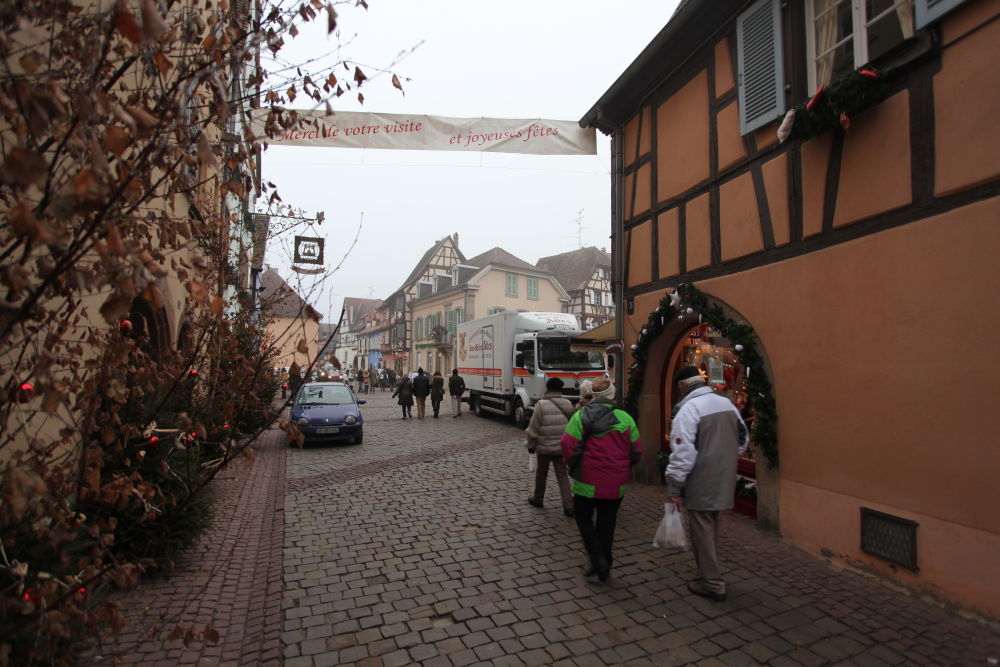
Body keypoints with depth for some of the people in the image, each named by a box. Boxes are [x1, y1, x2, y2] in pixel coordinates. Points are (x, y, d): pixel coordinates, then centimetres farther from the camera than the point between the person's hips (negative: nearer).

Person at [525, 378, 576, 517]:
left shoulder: (541, 405, -15)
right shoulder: (568, 404, 0)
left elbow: (533, 428, -11)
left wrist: (531, 445, 2)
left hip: (544, 447, -3)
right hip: (562, 447, 3)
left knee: (541, 473, 16)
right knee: (562, 475, 9)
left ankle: (538, 499, 33)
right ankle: (568, 505, 2)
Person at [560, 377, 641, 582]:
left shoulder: (580, 417, -10)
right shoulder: (625, 418, -3)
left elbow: (568, 446, -15)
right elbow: (636, 451, 2)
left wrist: (573, 466, 4)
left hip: (588, 480, -3)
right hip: (616, 483, 3)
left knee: (583, 516, 16)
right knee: (607, 522, 16)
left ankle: (597, 559, 4)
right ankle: (604, 567, 26)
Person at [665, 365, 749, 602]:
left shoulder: (689, 408, -18)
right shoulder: (726, 403, 6)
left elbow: (683, 453, -23)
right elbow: (743, 439, 17)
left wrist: (674, 487, -16)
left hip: (700, 485, -8)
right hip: (723, 482, 8)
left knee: (702, 533, 5)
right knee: (711, 530, 21)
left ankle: (712, 585, 14)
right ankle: (710, 574, 34)